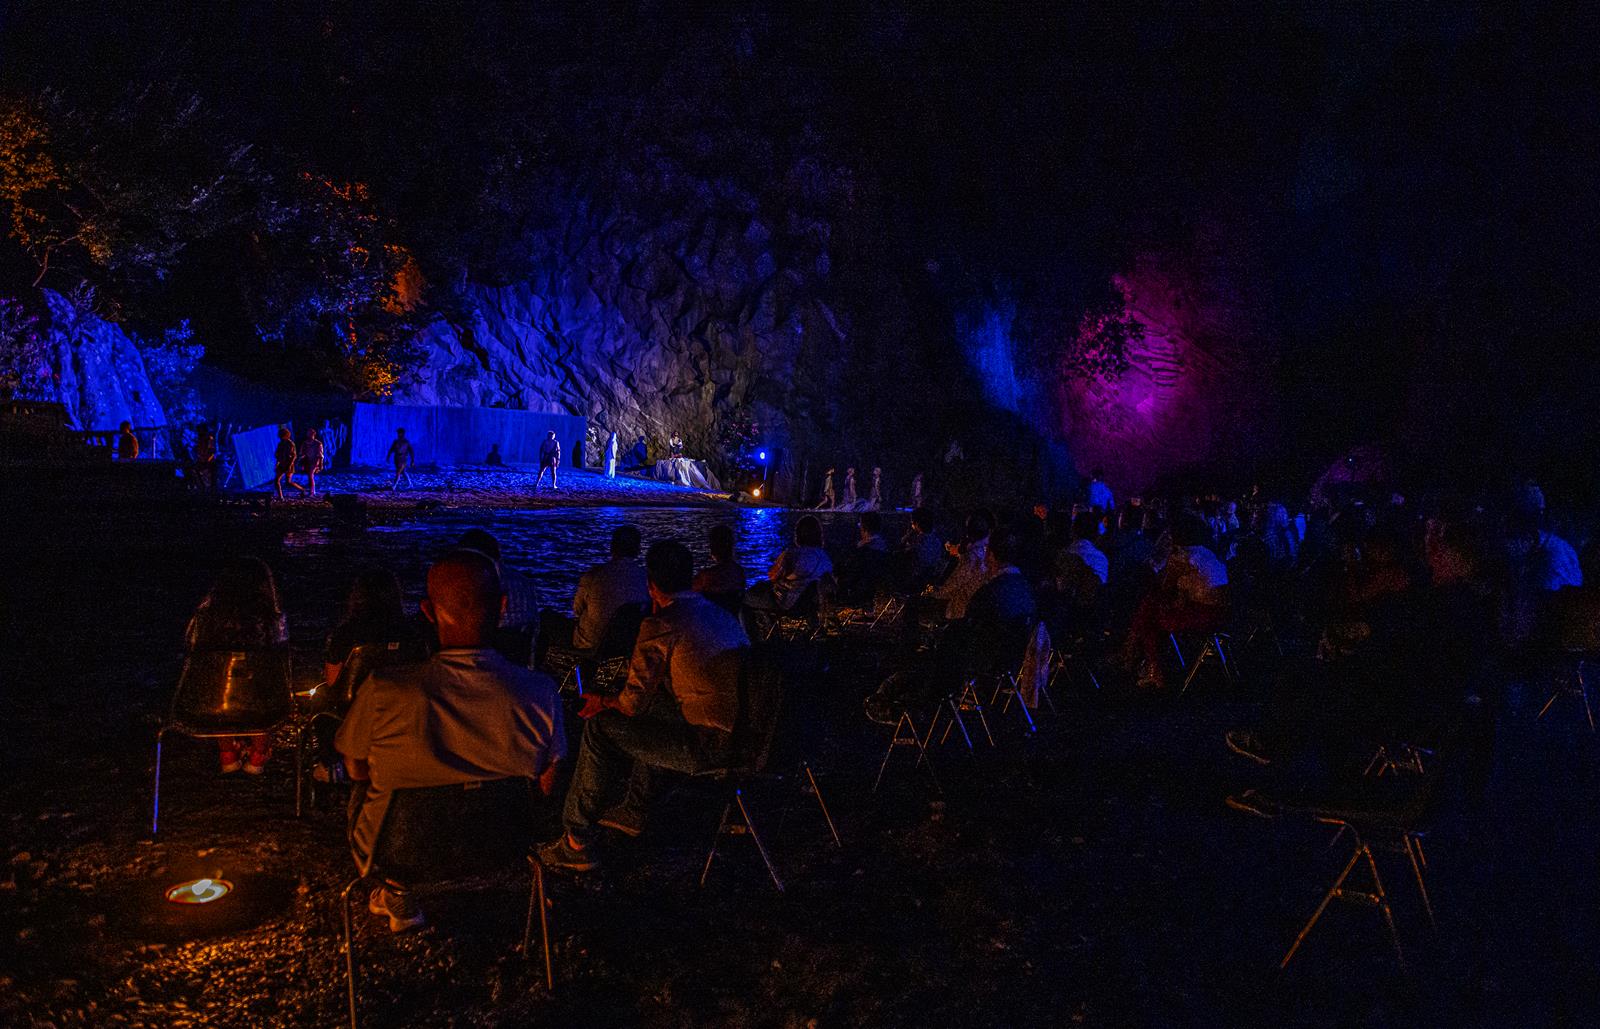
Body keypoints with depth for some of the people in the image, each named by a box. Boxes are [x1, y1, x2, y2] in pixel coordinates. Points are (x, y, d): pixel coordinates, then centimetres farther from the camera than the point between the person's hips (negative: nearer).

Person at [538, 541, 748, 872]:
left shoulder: (660, 627, -11)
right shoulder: (720, 612, 15)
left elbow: (633, 701, -8)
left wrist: (604, 702, 15)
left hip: (711, 745, -9)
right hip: (747, 732, 9)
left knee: (600, 728, 2)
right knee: (652, 707, 30)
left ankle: (577, 844, 10)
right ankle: (634, 812, 40)